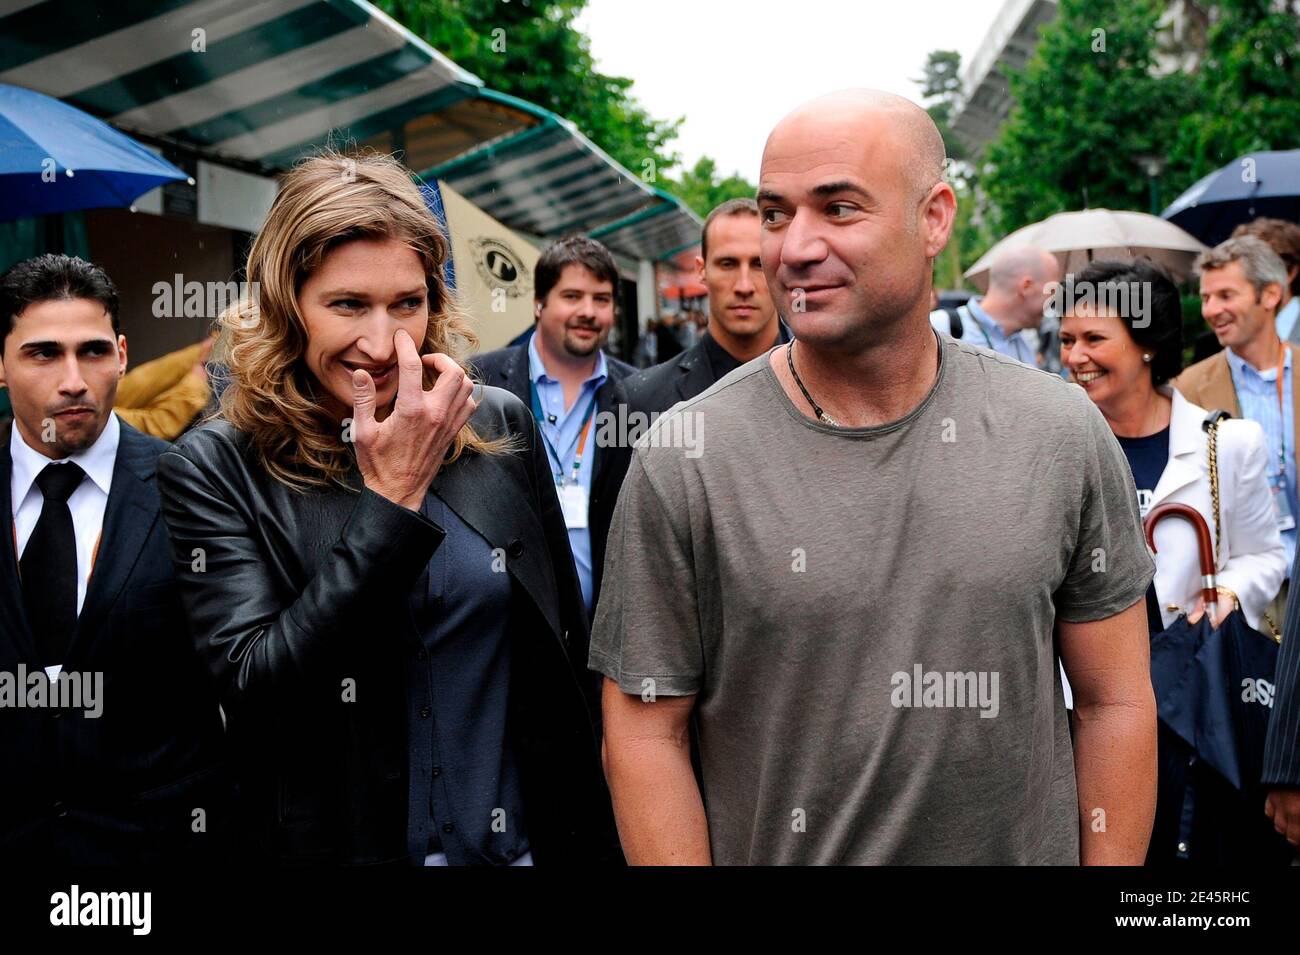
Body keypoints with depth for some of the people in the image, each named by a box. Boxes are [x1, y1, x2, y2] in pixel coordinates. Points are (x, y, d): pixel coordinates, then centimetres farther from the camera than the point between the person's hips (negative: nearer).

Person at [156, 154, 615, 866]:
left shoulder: (499, 426, -3)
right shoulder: (213, 468, -12)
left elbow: (567, 640, 5)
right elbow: (254, 693, -21)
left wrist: (583, 835, 6)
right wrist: (393, 496, -22)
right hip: (335, 841, -2)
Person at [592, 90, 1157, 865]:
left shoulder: (1064, 435, -6)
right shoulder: (683, 459, -13)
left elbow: (1114, 703, -1)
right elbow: (646, 731, -10)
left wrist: (1112, 861, -6)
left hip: (1031, 847, 2)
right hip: (772, 850, -1)